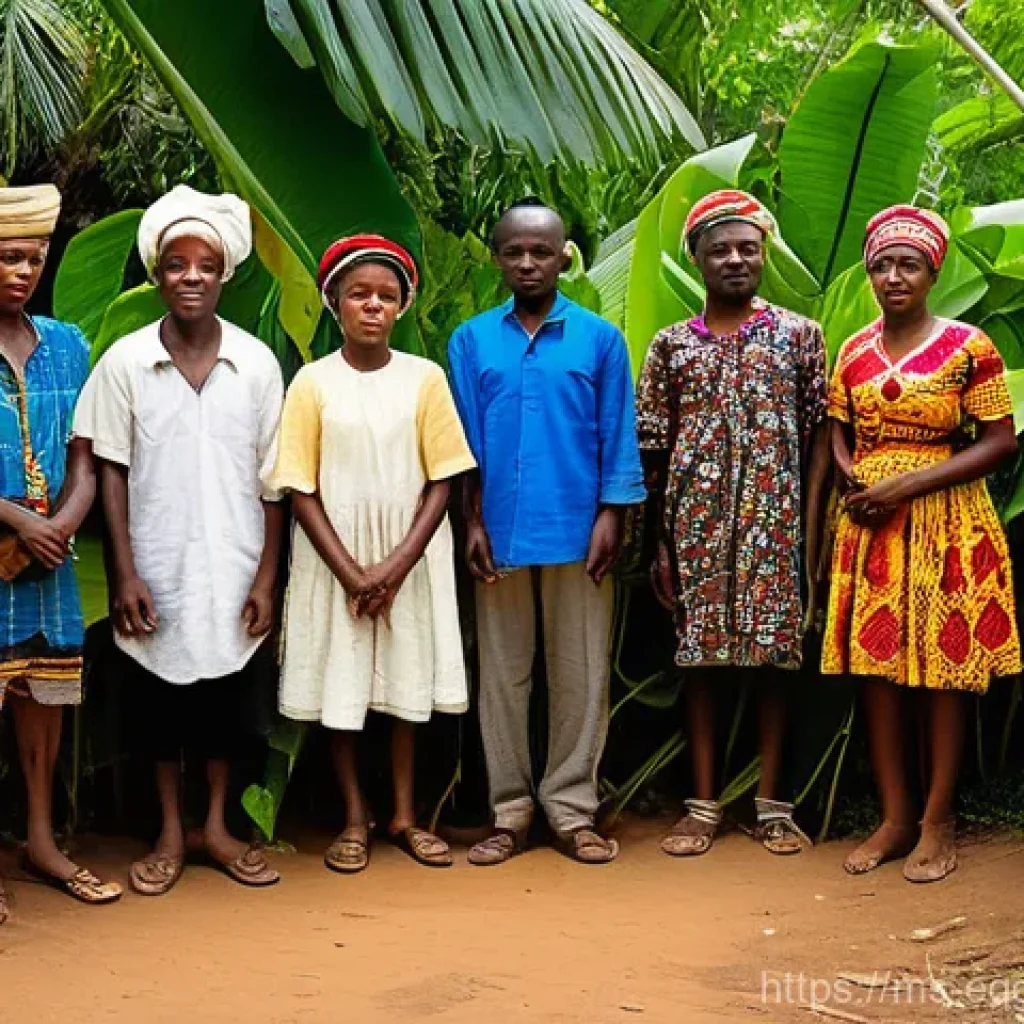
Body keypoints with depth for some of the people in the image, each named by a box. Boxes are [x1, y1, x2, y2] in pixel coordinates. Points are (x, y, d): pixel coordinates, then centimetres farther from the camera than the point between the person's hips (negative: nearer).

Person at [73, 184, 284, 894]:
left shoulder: (257, 363, -3)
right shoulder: (124, 363, -5)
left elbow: (273, 480, 0)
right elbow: (112, 473, -2)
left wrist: (266, 578, -3)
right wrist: (124, 575, -7)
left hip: (232, 570, 1)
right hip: (157, 572, 0)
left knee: (225, 696, 11)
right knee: (161, 697, 10)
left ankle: (217, 827, 26)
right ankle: (171, 835, 24)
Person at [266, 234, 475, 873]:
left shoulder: (425, 378, -3)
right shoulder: (314, 382, -5)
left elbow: (442, 481, -3)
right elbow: (301, 490, -5)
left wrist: (397, 565, -12)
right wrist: (349, 571, -12)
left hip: (409, 560, 1)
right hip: (335, 560, -1)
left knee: (408, 684, 8)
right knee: (341, 686, 5)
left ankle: (405, 815, 20)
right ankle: (356, 819, 18)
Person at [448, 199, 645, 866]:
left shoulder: (600, 339, 2)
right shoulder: (471, 340, 6)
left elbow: (618, 439, 3)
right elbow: (465, 442, 6)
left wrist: (611, 517, -4)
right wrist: (474, 523, 0)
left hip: (577, 532, -1)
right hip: (501, 533, 1)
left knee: (580, 673, 5)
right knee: (503, 674, 8)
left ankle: (572, 811, 15)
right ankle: (511, 811, 17)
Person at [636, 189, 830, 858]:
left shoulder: (800, 336, 5)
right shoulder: (672, 345, 6)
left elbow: (818, 435, 4)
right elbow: (654, 450, 6)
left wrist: (811, 527, -2)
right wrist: (662, 543, 3)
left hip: (776, 520, -1)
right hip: (698, 522, 1)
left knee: (774, 654, 3)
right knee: (701, 655, 4)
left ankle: (771, 802, 13)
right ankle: (704, 805, 12)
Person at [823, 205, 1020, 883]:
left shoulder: (968, 346, -5)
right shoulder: (855, 350, 9)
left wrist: (909, 483, -15)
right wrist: (853, 478, -6)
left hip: (945, 522, -4)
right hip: (869, 521, 4)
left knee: (943, 667, 0)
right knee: (877, 664, 4)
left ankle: (938, 822, 9)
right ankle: (895, 818, 14)